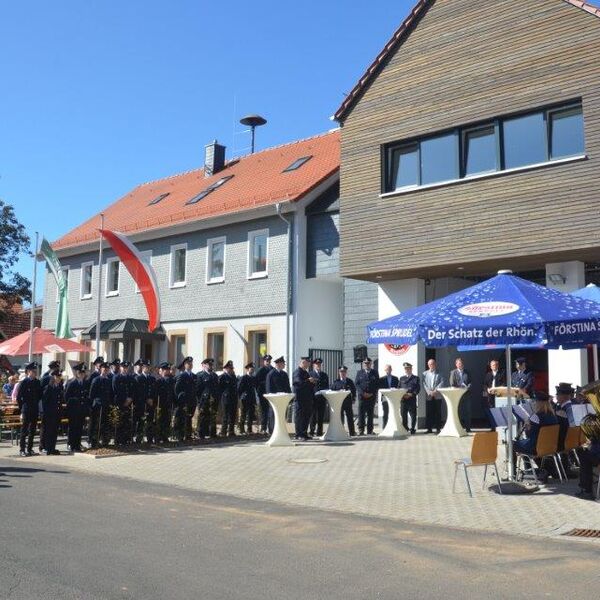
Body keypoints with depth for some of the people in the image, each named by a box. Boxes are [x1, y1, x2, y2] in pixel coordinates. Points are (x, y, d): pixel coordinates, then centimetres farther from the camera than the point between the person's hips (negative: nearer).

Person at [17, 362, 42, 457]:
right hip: (26, 410, -5)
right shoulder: (24, 382, -7)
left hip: (35, 410, 5)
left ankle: (30, 448, 19)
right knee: (24, 430, -1)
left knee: (32, 430, 10)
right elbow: (18, 397, -6)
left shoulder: (38, 382, 7)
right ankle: (22, 450, 4)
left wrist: (36, 403, 6)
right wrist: (21, 409, -8)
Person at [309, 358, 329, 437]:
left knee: (321, 416, 6)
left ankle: (319, 432, 10)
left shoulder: (325, 375, 18)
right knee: (313, 415, -5)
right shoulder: (310, 374, 3)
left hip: (322, 398, 4)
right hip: (313, 398, -4)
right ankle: (311, 431, -1)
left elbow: (327, 387, 17)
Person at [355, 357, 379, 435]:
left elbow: (377, 385, 6)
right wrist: (363, 393, -8)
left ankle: (370, 431, 8)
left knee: (370, 414, 3)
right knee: (361, 413, -6)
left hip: (372, 396, 1)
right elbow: (356, 384, 3)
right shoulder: (359, 373, 9)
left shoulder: (375, 373, 10)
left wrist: (372, 393, -7)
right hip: (362, 396, -1)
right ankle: (361, 430, -2)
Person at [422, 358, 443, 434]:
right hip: (428, 396, 1)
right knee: (428, 413, 0)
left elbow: (441, 383, -3)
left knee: (438, 413, -1)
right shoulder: (425, 374, 12)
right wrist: (429, 392, -12)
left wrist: (435, 391, -16)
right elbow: (424, 384, 2)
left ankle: (438, 428, 3)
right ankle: (429, 428, 5)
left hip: (437, 396, -1)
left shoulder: (439, 374, 9)